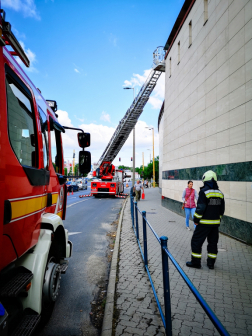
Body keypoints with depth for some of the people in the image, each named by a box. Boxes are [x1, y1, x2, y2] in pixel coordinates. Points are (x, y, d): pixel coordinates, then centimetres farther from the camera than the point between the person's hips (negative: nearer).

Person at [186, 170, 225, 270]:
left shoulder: (204, 191, -15)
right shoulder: (220, 193, 6)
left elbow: (200, 208, -17)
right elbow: (222, 209, 12)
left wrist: (196, 219, -7)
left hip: (204, 223, -7)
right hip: (216, 223, 7)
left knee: (196, 241, 4)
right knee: (213, 242, 16)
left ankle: (196, 262, 10)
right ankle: (211, 262, 23)